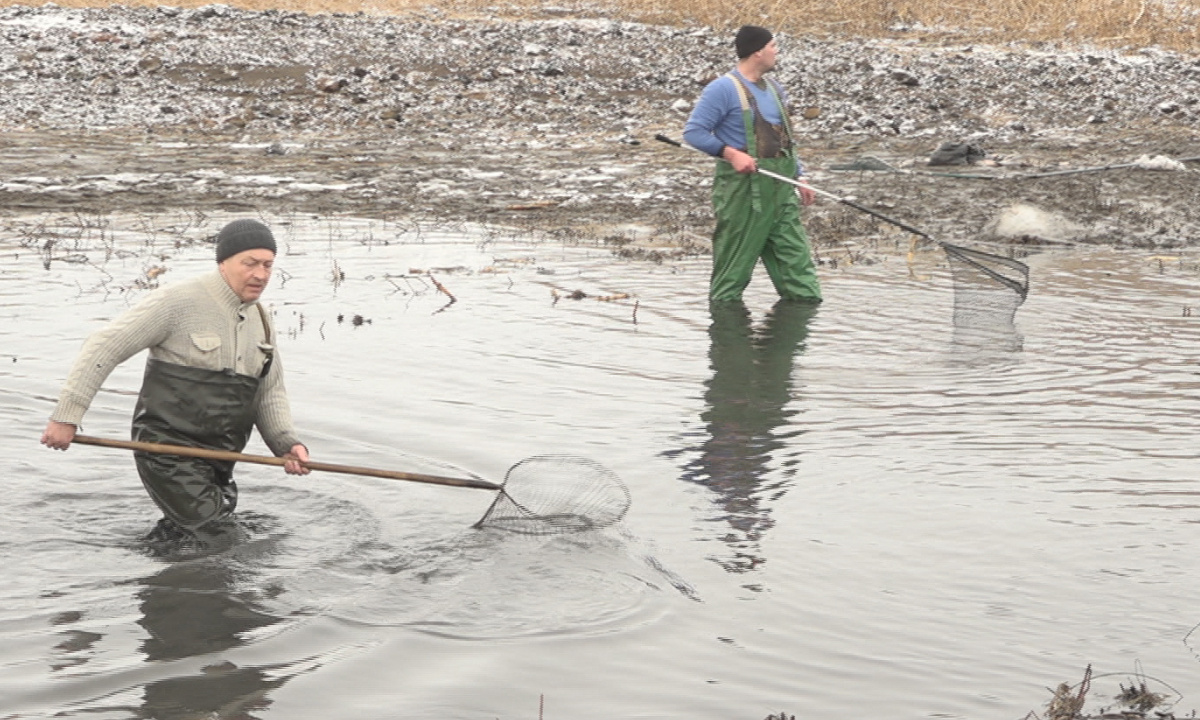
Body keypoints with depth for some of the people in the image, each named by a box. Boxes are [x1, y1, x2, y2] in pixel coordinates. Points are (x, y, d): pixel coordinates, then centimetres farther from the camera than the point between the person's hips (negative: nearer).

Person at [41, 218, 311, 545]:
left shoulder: (261, 320, 10)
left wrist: (286, 443, 2)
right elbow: (104, 348, -12)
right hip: (167, 451, -8)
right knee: (208, 529, -16)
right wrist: (66, 415, -16)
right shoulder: (178, 301, -13)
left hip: (218, 461, 8)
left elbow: (270, 392, 20)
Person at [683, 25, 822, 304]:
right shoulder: (723, 89, -10)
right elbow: (693, 131, -14)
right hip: (743, 186, -8)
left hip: (779, 188, 8)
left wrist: (800, 179, 20)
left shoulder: (773, 87, 17)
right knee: (733, 268, -1)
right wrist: (731, 153, -23)